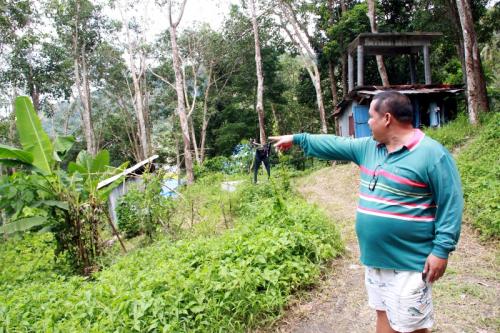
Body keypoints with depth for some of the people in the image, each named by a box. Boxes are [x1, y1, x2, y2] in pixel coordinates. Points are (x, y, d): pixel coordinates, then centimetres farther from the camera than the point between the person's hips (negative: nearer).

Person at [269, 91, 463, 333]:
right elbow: (334, 145, 16)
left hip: (408, 263, -7)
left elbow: (451, 203, -14)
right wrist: (296, 139, 21)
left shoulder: (432, 154, -16)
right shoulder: (368, 148, 6)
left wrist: (442, 249, -16)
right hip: (375, 258, 7)